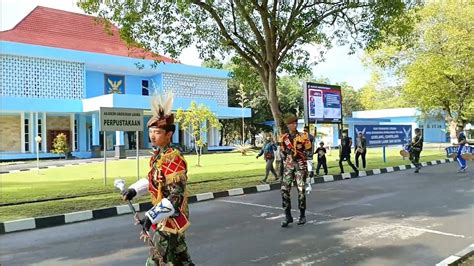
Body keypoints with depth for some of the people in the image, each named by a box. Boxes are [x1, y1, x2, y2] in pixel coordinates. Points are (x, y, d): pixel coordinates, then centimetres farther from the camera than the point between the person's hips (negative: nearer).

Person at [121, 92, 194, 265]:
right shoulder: (156, 156, 4)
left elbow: (176, 197, -27)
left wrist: (151, 217, -31)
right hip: (167, 219, 9)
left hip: (170, 220, -9)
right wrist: (134, 190, 7)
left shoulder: (173, 160, -24)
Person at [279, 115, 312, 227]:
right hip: (288, 166, 3)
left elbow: (309, 151, -1)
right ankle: (288, 216, 5)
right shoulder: (284, 138, 8)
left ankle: (302, 215, 13)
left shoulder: (302, 136, 0)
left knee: (301, 190, -1)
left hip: (300, 165, -3)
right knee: (285, 190, -4)